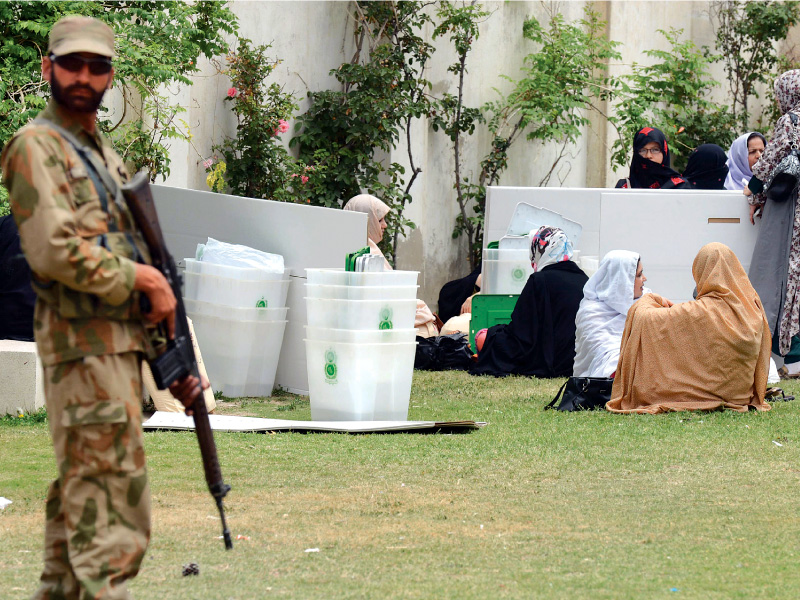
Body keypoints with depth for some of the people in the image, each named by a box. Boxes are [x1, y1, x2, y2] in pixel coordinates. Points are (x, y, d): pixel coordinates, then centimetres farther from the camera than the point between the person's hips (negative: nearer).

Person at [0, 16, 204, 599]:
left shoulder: (105, 152, 21)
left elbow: (141, 257, 22)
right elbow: (55, 252, -18)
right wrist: (141, 277, -11)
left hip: (121, 341, 9)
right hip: (84, 341, -9)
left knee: (80, 495, 12)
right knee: (113, 504, -13)